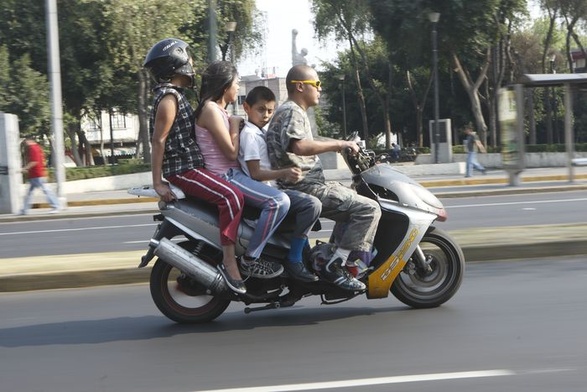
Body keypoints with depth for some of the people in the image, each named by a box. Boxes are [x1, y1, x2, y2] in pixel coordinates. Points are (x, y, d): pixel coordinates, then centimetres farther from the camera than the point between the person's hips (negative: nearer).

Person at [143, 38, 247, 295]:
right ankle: (228, 261, -25)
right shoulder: (169, 98, -13)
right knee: (232, 197, -24)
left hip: (189, 165, 11)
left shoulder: (175, 95, 19)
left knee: (231, 194, 17)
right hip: (183, 169, -11)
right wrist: (158, 183, -19)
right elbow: (158, 141, -17)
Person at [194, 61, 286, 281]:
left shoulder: (219, 109, 20)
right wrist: (235, 124, -3)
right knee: (279, 202, -24)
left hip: (232, 174, 11)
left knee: (280, 198, 16)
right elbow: (231, 152, -16)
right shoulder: (211, 109, -12)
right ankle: (249, 260, -20)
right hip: (223, 177, -11)